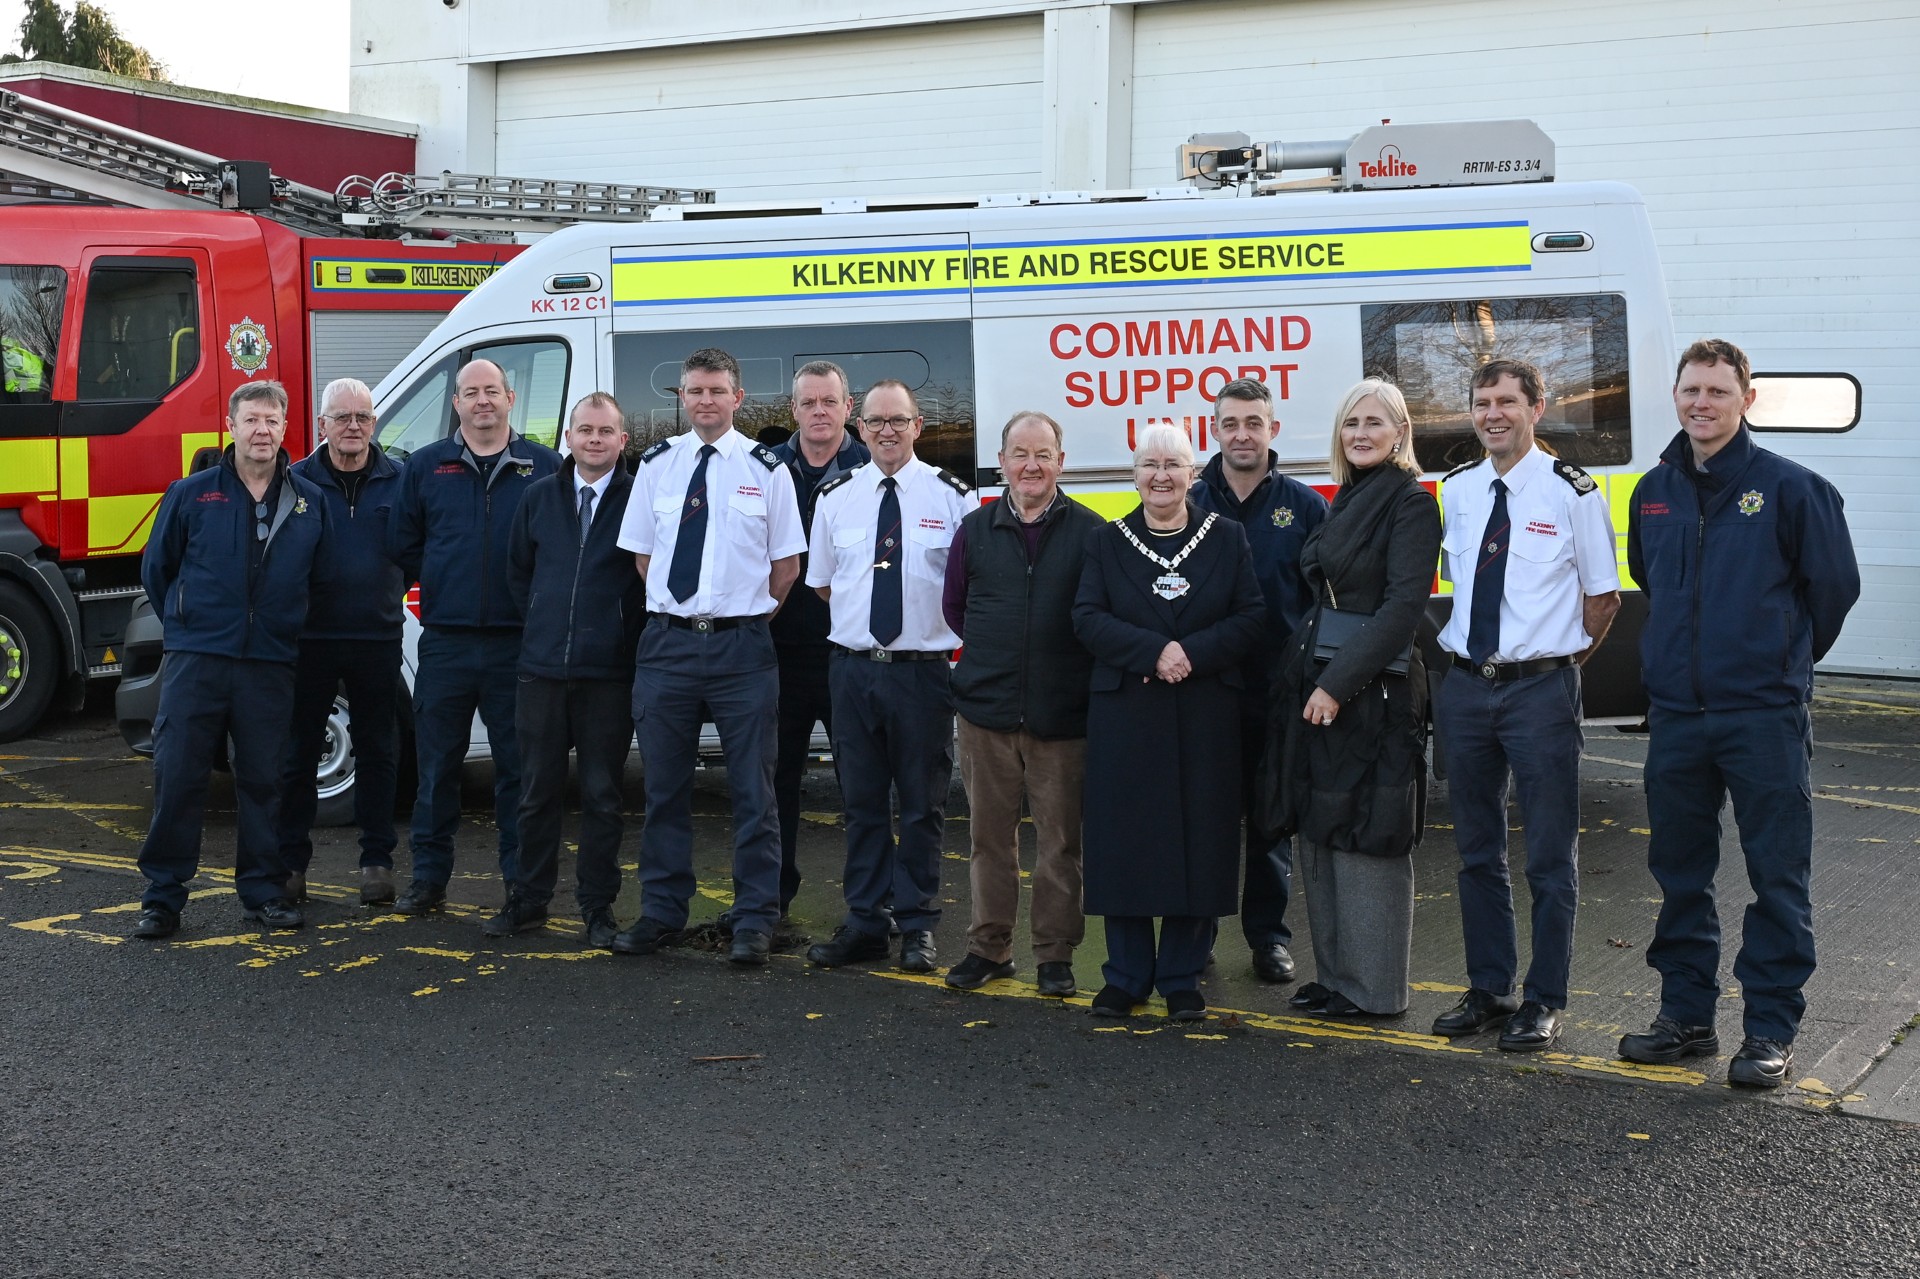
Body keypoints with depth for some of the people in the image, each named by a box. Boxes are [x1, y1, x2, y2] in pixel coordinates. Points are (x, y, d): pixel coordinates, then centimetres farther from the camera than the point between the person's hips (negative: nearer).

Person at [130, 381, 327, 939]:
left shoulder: (309, 502, 7)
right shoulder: (191, 494, 2)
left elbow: (318, 579, 15)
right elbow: (156, 568, 11)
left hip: (271, 664, 1)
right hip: (196, 661, -1)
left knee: (263, 780, 7)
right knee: (177, 777, -2)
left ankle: (264, 891, 17)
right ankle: (163, 897, 6)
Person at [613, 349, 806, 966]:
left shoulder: (766, 469, 0)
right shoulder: (656, 465, 7)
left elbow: (786, 566, 4)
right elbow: (643, 554, 12)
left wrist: (747, 617, 3)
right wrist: (682, 613, 7)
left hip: (741, 645, -2)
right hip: (666, 642, 3)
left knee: (753, 790, 1)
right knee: (664, 787, 9)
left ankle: (754, 922, 9)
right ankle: (661, 913, 20)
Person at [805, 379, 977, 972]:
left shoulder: (952, 495, -3)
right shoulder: (836, 497, 6)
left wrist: (939, 624, -4)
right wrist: (860, 614, 7)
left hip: (923, 672, -3)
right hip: (853, 669, 3)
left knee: (923, 806, 5)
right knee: (862, 801, 10)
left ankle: (917, 928, 15)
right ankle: (864, 923, 19)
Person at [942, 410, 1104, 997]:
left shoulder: (1088, 532, -1)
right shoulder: (976, 530, 8)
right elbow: (954, 605, 17)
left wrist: (1066, 663, -1)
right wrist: (994, 652, 10)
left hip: (1061, 713, -2)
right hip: (986, 707, 2)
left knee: (1059, 839, 3)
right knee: (989, 836, 9)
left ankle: (1055, 954, 14)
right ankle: (989, 946, 20)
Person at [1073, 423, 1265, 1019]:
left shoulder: (1227, 538, 7)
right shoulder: (1107, 542, 8)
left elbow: (1253, 617, 0)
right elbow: (1088, 618, -3)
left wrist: (1191, 653, -15)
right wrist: (1153, 652, -17)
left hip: (1207, 719, 0)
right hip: (1125, 717, 0)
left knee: (1199, 842, 1)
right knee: (1124, 842, 1)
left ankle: (1182, 978, 12)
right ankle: (1126, 976, 12)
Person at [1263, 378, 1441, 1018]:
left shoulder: (1410, 502, -9)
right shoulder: (1345, 501, 16)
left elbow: (1403, 605, -16)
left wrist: (1338, 683, -19)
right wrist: (1309, 677, 8)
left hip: (1372, 690, -9)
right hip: (1319, 681, 9)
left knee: (1363, 836, -4)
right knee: (1318, 832, 12)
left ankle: (1374, 988, 5)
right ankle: (1336, 973, 22)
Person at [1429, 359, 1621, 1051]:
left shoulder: (1571, 490, -7)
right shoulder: (1457, 489, 7)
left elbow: (1603, 596, 0)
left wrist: (1558, 661, 4)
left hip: (1540, 689, -5)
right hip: (1464, 684, 5)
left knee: (1549, 857, 3)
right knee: (1477, 851, 13)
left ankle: (1544, 1001, 12)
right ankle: (1489, 989, 24)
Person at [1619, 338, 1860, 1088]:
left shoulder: (1788, 488, -6)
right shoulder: (1653, 494, 8)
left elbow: (1835, 586, 3)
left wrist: (1786, 659, 11)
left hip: (1764, 716, -5)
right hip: (1675, 713, 5)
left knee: (1778, 878, 0)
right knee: (1679, 873, 12)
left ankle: (1771, 1031, 8)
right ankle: (1686, 1013, 24)